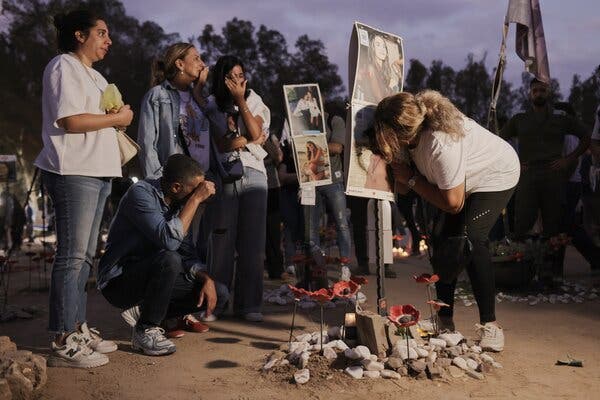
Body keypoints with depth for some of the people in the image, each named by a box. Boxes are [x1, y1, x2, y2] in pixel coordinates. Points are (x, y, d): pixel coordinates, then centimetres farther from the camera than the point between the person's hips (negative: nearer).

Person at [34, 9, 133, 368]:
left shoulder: (94, 76, 24)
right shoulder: (64, 67, -5)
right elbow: (70, 120, -17)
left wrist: (120, 120, 7)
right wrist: (117, 118, -7)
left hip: (97, 173, 10)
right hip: (74, 173, -10)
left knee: (85, 256, 11)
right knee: (72, 255, -10)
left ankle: (79, 330, 18)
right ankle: (64, 344, -6)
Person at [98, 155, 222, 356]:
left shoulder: (177, 203, 5)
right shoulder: (142, 193, -19)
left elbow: (187, 253, 7)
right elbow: (168, 239, -33)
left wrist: (206, 278, -10)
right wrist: (196, 199, -27)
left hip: (148, 275, 8)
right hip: (118, 281, -7)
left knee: (218, 293, -6)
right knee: (169, 260, -36)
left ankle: (142, 311, 1)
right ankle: (146, 330, -16)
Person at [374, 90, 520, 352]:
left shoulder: (442, 144, -43)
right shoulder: (417, 128, -19)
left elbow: (453, 203, -29)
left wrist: (411, 178, -26)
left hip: (496, 175, -8)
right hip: (464, 179, 8)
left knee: (471, 241, -24)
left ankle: (489, 324, -12)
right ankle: (444, 321, 13)